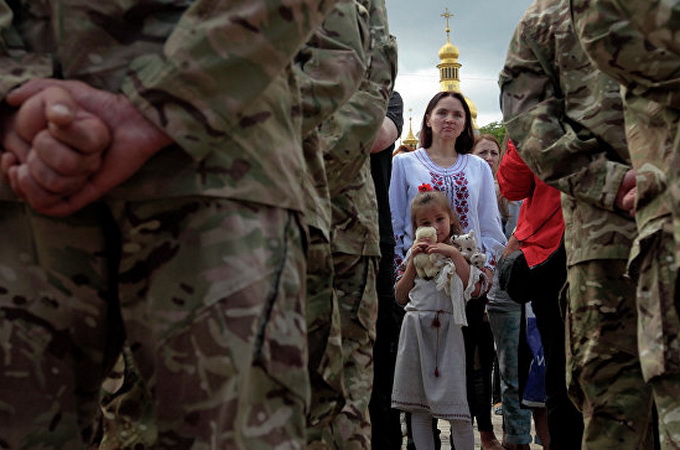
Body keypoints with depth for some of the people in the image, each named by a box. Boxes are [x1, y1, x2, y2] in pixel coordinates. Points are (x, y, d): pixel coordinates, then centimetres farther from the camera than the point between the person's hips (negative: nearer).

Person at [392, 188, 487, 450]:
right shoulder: (416, 253, 14)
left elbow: (474, 289, -11)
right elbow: (401, 298, 9)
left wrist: (454, 254, -12)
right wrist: (413, 262, 0)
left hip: (447, 330, -3)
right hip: (415, 329, 4)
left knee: (456, 409, -7)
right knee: (418, 407, 7)